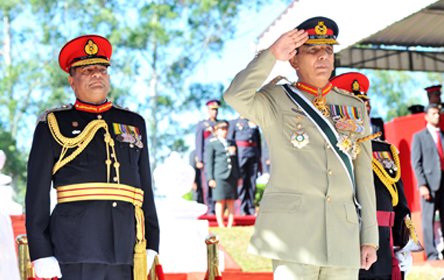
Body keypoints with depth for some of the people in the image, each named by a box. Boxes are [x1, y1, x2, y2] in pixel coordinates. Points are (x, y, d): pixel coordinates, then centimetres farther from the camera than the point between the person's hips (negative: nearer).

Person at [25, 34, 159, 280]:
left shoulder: (134, 123, 18)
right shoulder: (53, 124, 7)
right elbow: (37, 193, 3)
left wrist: (151, 245, 11)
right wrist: (41, 253, -5)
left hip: (126, 249, 4)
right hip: (75, 250, -4)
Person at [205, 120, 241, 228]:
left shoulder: (232, 143, 20)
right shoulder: (211, 144, 4)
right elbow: (208, 162, 0)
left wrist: (239, 176, 17)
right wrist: (210, 178, -8)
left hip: (232, 177, 5)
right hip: (219, 177, -5)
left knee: (231, 202, 3)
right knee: (220, 202, -5)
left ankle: (230, 226, 7)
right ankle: (221, 226, -2)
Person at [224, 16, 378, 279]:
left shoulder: (355, 108, 16)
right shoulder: (275, 101, 7)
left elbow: (364, 176, 13)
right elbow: (236, 96, -15)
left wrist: (370, 237, 8)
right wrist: (271, 55, -15)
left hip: (345, 234, 4)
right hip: (292, 231, -3)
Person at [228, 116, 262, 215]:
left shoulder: (254, 124, 18)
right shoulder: (234, 123, 9)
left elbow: (259, 142, 18)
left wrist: (259, 158, 13)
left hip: (253, 155, 3)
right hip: (240, 155, -3)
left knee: (252, 182, 2)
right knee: (242, 182, -4)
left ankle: (251, 208, 6)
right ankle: (243, 209, -2)